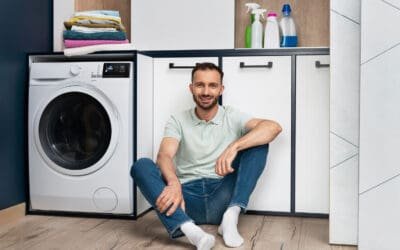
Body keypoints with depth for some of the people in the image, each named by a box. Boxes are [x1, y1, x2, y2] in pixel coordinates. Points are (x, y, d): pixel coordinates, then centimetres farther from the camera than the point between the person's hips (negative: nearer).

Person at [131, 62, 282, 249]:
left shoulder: (232, 117, 5)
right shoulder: (178, 121, 7)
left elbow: (273, 127, -14)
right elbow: (164, 156, -12)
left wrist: (234, 147, -30)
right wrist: (174, 183, -35)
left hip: (223, 199, 0)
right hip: (188, 197, 1)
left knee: (258, 143, -14)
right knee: (141, 166, -22)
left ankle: (230, 217, -27)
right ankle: (188, 229, -42)